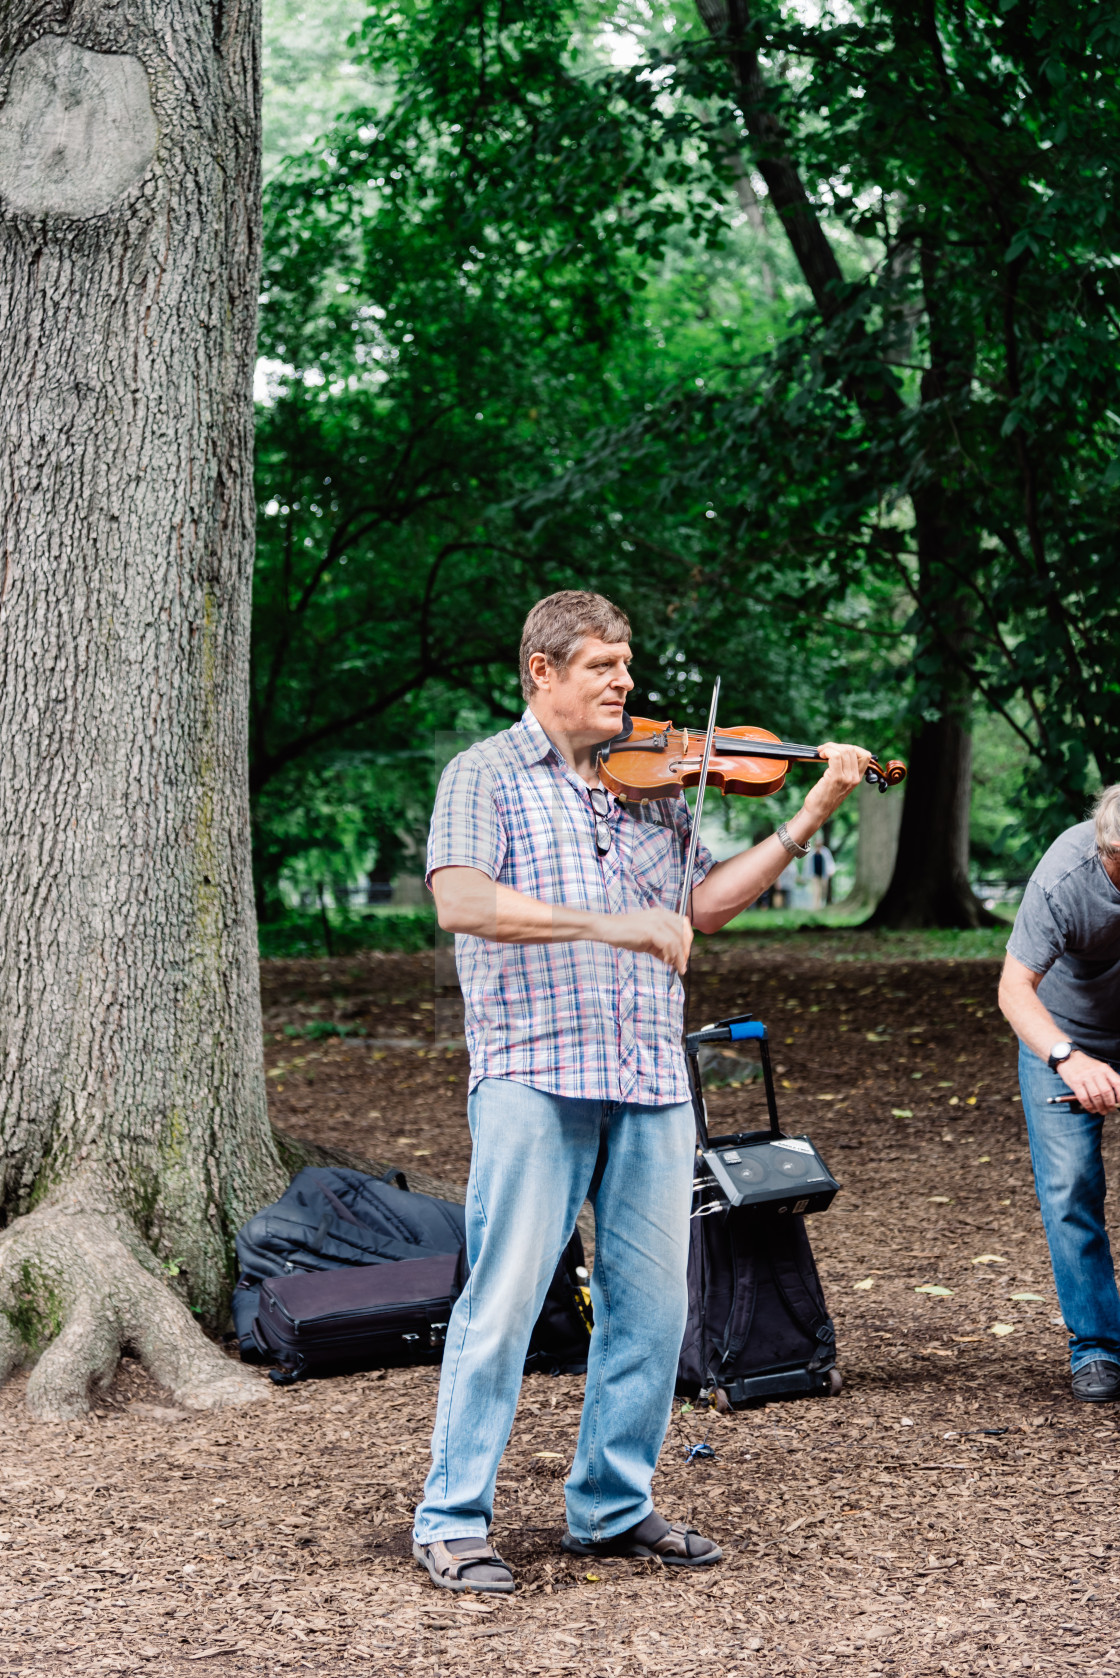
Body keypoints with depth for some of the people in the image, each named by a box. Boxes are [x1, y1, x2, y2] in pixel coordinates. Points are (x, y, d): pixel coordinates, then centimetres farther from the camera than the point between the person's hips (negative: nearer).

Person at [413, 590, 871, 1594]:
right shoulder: (487, 776, 2)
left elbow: (703, 903, 10)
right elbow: (460, 901, -14)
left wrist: (809, 819, 3)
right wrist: (609, 923, -21)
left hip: (651, 1078, 5)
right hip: (535, 1073, -5)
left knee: (652, 1304, 6)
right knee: (505, 1299, -5)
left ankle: (613, 1509, 20)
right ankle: (453, 1522, 3)